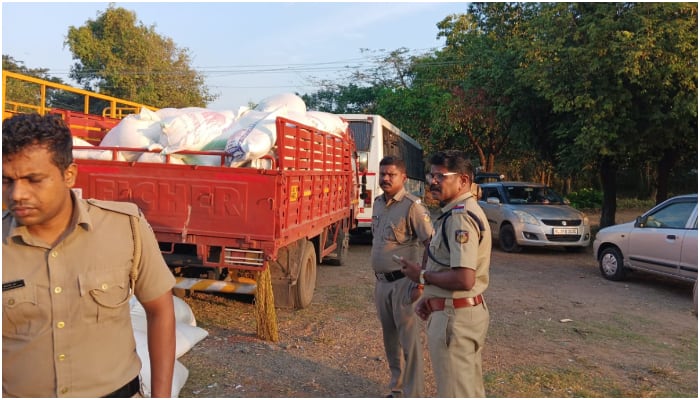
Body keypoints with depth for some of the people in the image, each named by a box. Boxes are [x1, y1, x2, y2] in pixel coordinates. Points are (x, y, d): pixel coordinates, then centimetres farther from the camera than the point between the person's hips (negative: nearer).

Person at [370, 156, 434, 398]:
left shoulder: (412, 206, -15)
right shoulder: (378, 203, 9)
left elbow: (431, 245, -18)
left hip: (403, 282, -8)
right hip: (382, 282, 8)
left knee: (409, 340, -1)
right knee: (390, 338, 17)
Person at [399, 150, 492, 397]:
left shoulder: (459, 217, -22)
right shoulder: (464, 211, 12)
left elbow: (463, 279, -30)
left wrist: (422, 276, -16)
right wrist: (429, 297, 9)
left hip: (454, 317, -11)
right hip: (469, 311, 11)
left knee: (455, 393, 4)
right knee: (470, 390, 24)